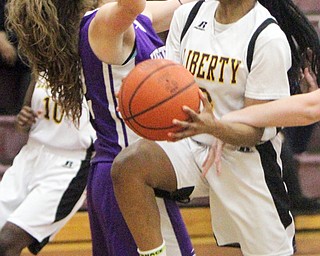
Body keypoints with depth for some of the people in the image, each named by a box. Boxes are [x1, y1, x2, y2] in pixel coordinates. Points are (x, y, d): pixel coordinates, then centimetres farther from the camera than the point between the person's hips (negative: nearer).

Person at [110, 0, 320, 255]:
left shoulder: (269, 38, -16)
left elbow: (254, 131, -17)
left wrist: (212, 126, -38)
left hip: (246, 157, -4)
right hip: (193, 146, 4)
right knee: (127, 165, -24)